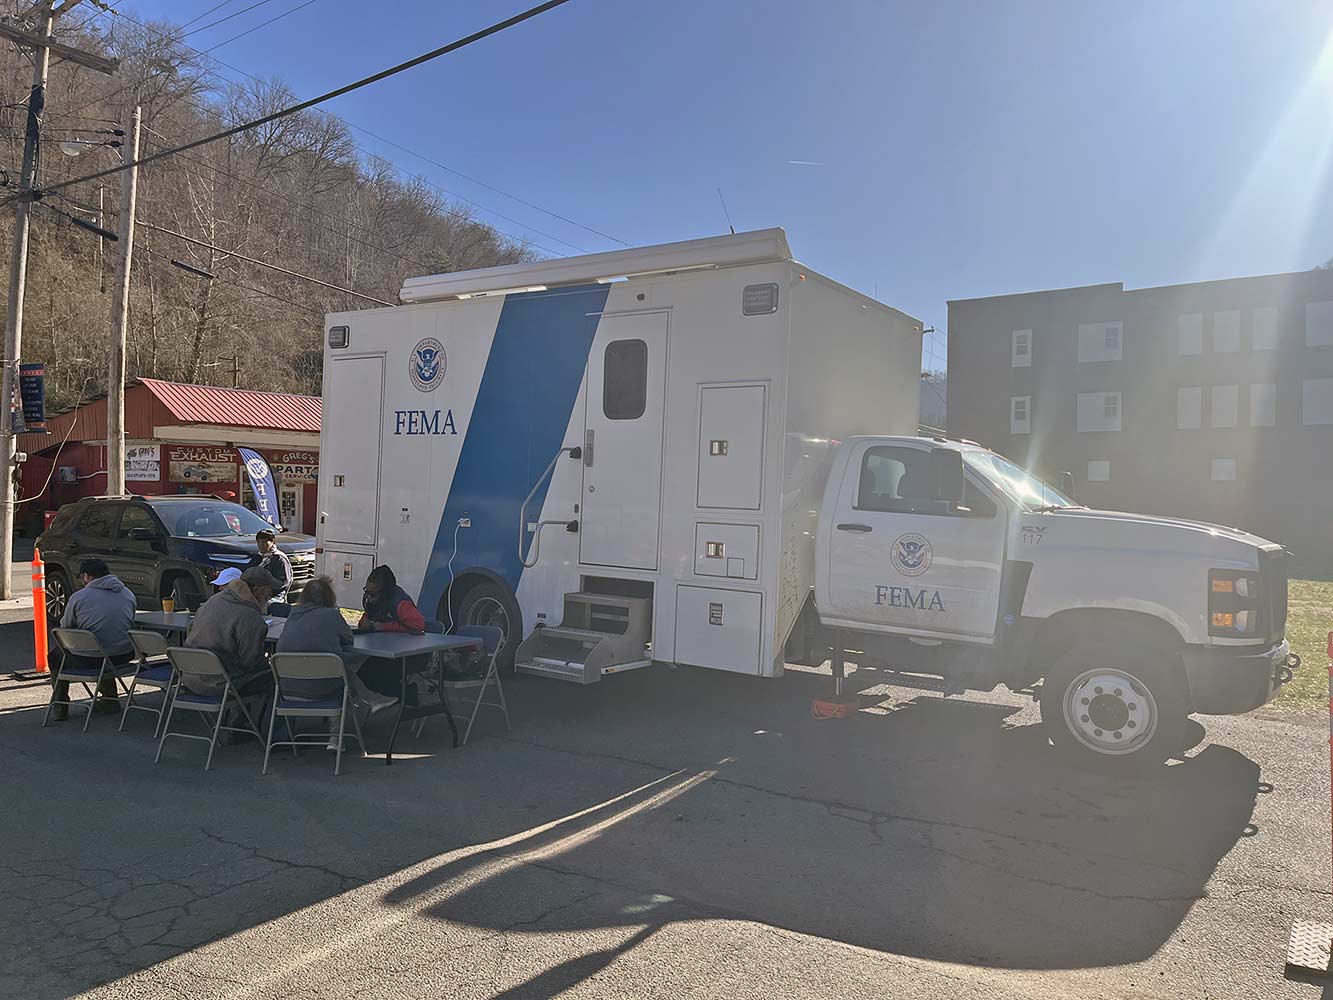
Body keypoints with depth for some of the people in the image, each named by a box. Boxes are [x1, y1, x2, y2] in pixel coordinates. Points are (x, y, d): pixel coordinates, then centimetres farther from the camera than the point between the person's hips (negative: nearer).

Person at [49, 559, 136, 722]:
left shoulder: (78, 597, -6)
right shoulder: (128, 594, 6)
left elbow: (65, 628, 5)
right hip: (124, 657, 4)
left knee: (57, 656, 23)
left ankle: (60, 707, 23)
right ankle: (110, 698, 35)